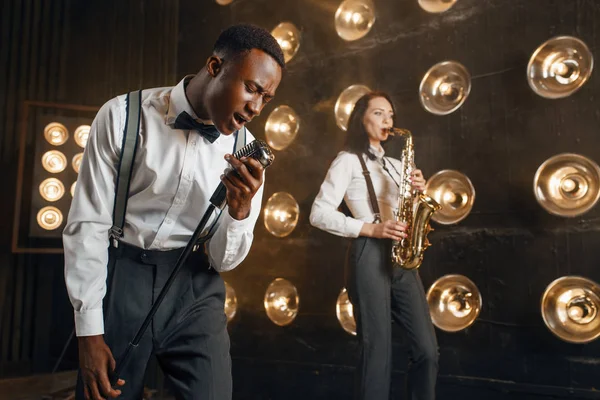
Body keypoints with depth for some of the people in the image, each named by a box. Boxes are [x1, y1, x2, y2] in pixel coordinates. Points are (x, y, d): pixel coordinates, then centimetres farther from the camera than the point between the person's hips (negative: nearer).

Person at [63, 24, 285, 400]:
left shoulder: (246, 153, -3)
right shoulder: (124, 116, -10)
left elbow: (223, 261, -1)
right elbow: (88, 223, -7)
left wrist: (240, 209, -22)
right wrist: (90, 332, -8)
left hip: (194, 288, 2)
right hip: (119, 279, -1)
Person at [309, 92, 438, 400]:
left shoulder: (395, 165, 23)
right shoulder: (348, 159, 2)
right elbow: (319, 214, -8)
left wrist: (419, 192, 1)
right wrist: (370, 228, -16)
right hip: (370, 256, -6)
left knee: (427, 350, 3)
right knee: (378, 352, -4)